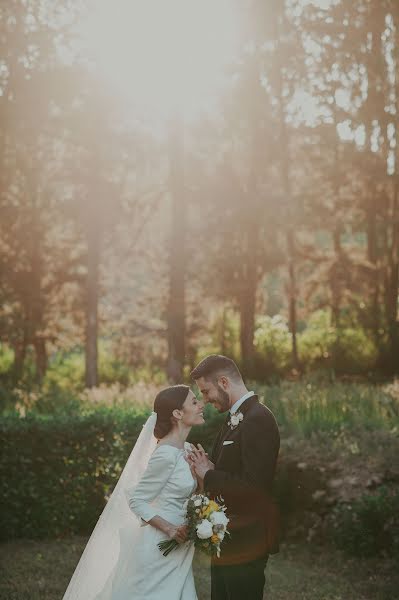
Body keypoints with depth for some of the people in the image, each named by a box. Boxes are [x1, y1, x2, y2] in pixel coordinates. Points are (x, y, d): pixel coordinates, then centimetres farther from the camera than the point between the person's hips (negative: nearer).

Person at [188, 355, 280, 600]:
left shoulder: (258, 419, -19)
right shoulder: (235, 418, 12)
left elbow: (253, 486, -25)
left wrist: (209, 476, -15)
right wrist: (208, 469, -4)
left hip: (245, 543, -10)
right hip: (227, 541, 10)